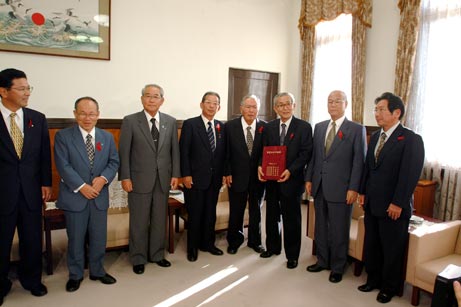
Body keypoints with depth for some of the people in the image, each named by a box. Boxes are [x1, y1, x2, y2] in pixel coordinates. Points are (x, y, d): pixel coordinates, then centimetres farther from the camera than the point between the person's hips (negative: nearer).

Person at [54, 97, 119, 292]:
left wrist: (103, 178, -14)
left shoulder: (107, 137, 7)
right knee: (75, 239, 9)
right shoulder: (63, 136, -4)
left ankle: (97, 271, 32)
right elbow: (63, 166, -11)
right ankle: (75, 275, 28)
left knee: (99, 238, 13)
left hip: (100, 196, 3)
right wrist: (81, 186, -18)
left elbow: (114, 162, 5)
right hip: (74, 196, -3)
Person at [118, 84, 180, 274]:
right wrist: (125, 177, -9)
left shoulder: (171, 122, 5)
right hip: (139, 179, -3)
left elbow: (175, 150, 6)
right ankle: (138, 259, 24)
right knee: (139, 222, 7)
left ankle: (157, 255, 30)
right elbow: (124, 152, -5)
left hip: (163, 179, 3)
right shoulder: (130, 121, -4)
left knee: (160, 220, 13)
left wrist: (175, 174, 2)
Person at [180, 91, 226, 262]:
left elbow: (223, 153, 10)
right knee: (194, 214, 6)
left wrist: (223, 174, 6)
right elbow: (183, 151, -9)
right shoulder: (190, 124, -5)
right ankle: (192, 247, 22)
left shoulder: (221, 127, 9)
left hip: (215, 179, 4)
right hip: (195, 178, -4)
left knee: (210, 213, 13)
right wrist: (186, 174, -13)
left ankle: (207, 243, 30)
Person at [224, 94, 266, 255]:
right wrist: (227, 173, -7)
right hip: (237, 176, -1)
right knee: (236, 211, 10)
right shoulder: (230, 126, -5)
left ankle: (255, 241, 33)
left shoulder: (265, 127, -3)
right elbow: (226, 152, -3)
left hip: (258, 176, 1)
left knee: (256, 210, 15)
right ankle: (234, 241, 30)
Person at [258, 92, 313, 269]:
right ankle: (273, 247, 36)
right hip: (271, 180, 4)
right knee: (271, 216, 17)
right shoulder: (269, 127, 7)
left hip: (292, 180, -4)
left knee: (292, 219, 7)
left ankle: (292, 255, 23)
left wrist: (290, 170, -20)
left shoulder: (304, 127, -4)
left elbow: (306, 153, -10)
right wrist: (260, 166, -10)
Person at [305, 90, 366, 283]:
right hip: (319, 187, 5)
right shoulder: (319, 127, 10)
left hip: (340, 189, -5)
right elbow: (313, 155, 12)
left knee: (339, 230, 7)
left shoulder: (356, 129, -5)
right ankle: (322, 261, 34)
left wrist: (353, 188, -12)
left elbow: (359, 161, -8)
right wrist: (309, 179, 6)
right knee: (320, 227, 16)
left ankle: (337, 267, 25)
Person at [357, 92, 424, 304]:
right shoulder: (375, 137, 10)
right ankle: (373, 279, 35)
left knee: (392, 250, 9)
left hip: (393, 207, -6)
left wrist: (398, 204, -17)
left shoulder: (411, 139, -12)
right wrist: (363, 191, 9)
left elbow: (410, 174, -16)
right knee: (371, 245, 16)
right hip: (372, 203, 6)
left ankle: (389, 288, 29)